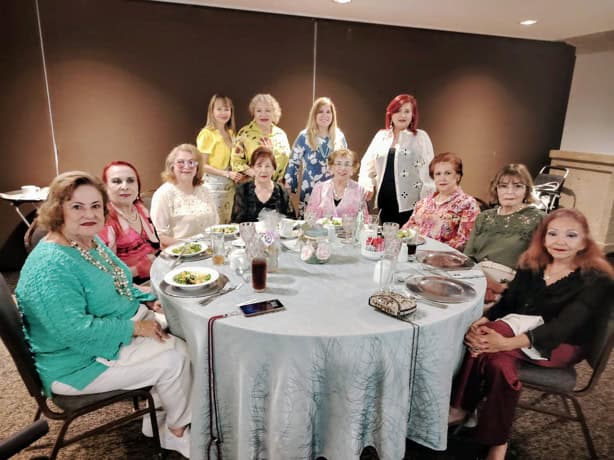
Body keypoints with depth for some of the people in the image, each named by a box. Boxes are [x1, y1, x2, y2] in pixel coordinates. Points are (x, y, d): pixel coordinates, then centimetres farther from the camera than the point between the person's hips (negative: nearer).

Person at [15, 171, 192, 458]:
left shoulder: (92, 242, 3)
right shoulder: (51, 266, -27)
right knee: (173, 358, -17)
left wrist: (148, 302, 1)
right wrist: (134, 329, -24)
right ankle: (176, 432, 11)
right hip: (79, 363, -9)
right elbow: (75, 330, -32)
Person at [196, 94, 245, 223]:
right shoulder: (206, 133, -10)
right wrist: (227, 174, -18)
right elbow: (202, 165, -13)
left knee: (227, 223, 13)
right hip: (213, 184, -6)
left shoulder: (230, 133, 10)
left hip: (229, 184, 7)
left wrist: (236, 175, 2)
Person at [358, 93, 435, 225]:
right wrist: (367, 185, 1)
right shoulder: (381, 135, 12)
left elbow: (427, 170, -5)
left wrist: (427, 203, -13)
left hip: (409, 205, -4)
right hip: (384, 204, 4)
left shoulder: (420, 137, 0)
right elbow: (367, 164, 16)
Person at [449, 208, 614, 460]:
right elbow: (506, 302, 0)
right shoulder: (531, 265, 3)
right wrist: (481, 323, -24)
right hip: (520, 331, 5)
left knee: (494, 346, -32)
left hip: (560, 346, -4)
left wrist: (508, 342, -42)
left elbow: (564, 325, -26)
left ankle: (463, 407, -13)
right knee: (498, 360, -30)